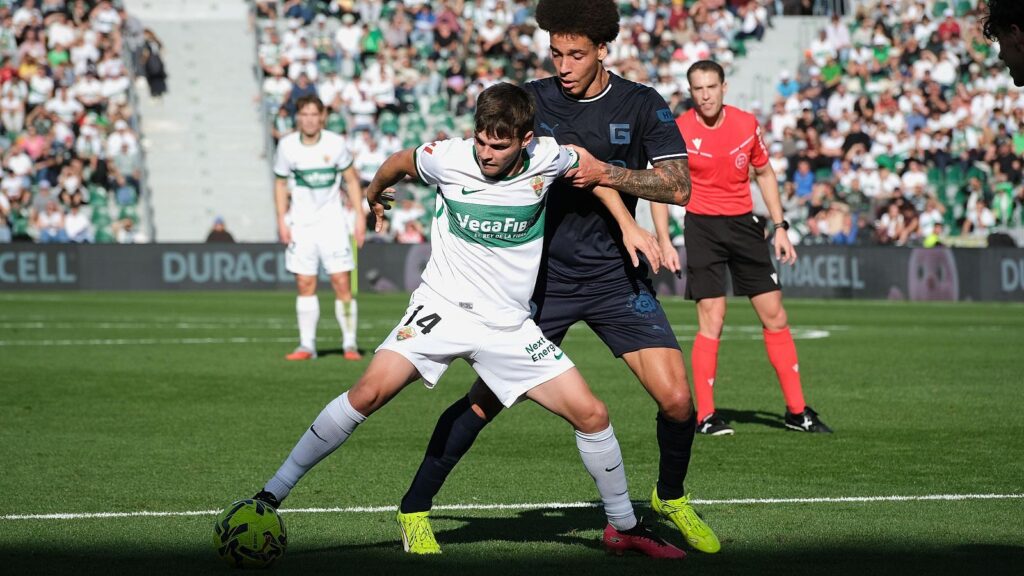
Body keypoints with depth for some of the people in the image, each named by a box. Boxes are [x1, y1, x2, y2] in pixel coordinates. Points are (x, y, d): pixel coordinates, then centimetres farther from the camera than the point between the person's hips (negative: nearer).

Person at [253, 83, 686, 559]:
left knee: (591, 415, -5)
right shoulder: (449, 159, -11)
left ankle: (624, 528, 17)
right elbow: (401, 162, 12)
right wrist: (373, 194, 31)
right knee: (369, 393, -23)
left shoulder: (547, 159, -8)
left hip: (509, 325, 2)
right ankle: (272, 495, -14)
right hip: (442, 306, -2)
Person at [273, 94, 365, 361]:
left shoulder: (335, 143, -5)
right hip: (301, 224, 1)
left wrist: (360, 216, 0)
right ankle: (307, 345, 5)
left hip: (332, 222, -1)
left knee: (342, 283, -8)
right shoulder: (287, 146, -2)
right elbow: (281, 183, 10)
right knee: (305, 285, -1)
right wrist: (281, 220, 2)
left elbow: (351, 180, 5)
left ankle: (350, 344, 0)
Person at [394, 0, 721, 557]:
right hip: (543, 275, 0)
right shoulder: (531, 100, -1)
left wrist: (605, 173, -21)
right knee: (485, 400, -7)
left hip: (617, 278, 0)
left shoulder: (641, 106, -2)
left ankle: (671, 498, 20)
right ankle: (414, 508, 7)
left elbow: (678, 186, -10)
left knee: (677, 400, -9)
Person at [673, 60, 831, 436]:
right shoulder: (679, 131, -9)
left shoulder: (746, 124, 0)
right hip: (702, 226, -4)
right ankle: (705, 416, -2)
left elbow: (764, 174, 14)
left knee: (775, 317, 4)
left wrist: (780, 227, 11)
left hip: (744, 222, 4)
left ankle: (796, 411, 13)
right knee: (711, 322, -11)